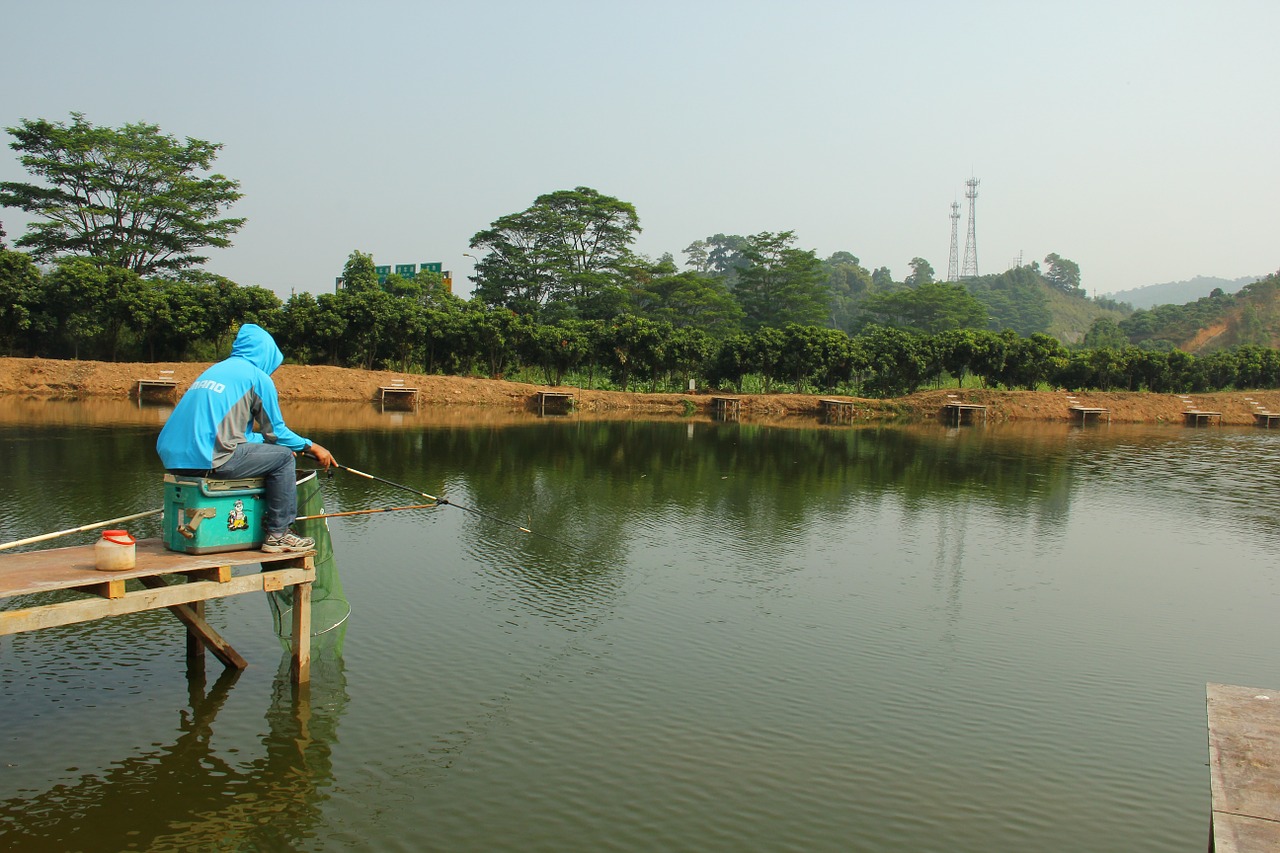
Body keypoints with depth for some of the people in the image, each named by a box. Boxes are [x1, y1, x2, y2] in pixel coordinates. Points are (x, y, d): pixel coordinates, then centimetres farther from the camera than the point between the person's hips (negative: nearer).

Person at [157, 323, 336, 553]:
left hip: (172, 458, 9)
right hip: (209, 460, -9)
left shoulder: (213, 370, 26)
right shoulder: (258, 376, 3)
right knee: (282, 457, 7)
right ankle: (278, 534, 6)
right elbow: (276, 432, 6)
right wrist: (310, 447, 21)